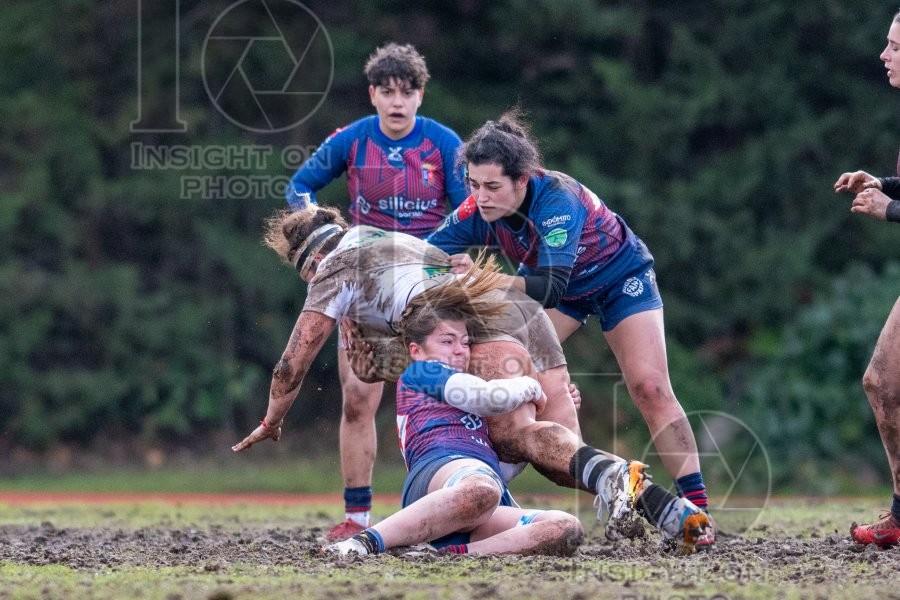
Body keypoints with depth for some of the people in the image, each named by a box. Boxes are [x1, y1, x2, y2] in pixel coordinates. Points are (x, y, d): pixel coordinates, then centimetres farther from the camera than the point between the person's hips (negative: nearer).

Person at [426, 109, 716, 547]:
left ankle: (697, 510, -11)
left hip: (620, 277, -5)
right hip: (552, 282, 5)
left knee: (649, 388, -15)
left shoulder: (557, 199, -40)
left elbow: (551, 287, -48)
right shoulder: (478, 211, -25)